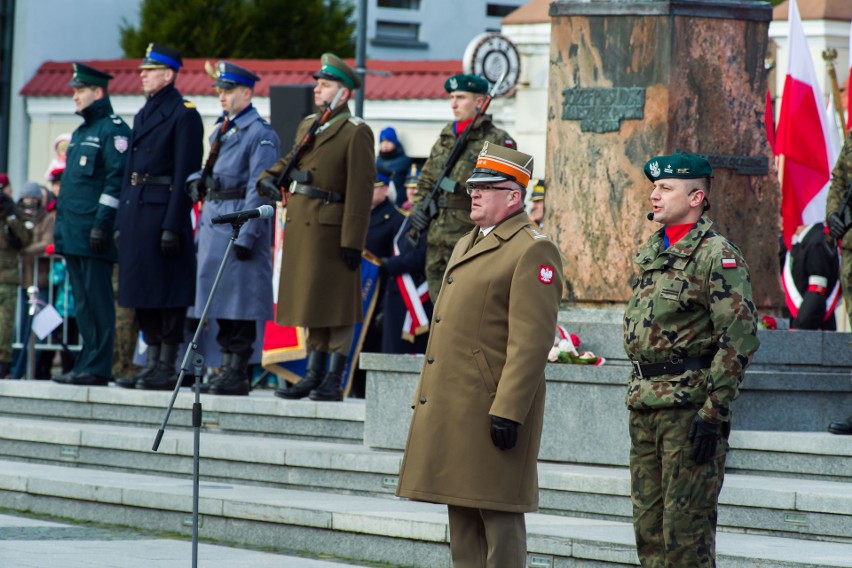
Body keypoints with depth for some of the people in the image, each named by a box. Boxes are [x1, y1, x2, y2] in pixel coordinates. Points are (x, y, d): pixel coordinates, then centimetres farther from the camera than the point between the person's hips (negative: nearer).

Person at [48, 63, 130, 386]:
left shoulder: (113, 130, -7)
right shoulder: (79, 134, 22)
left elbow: (116, 179, -14)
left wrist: (103, 222, -20)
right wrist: (60, 226, 22)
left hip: (93, 233, -9)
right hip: (73, 234, 9)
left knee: (97, 299, -8)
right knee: (82, 299, 10)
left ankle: (97, 368, -9)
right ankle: (87, 363, 12)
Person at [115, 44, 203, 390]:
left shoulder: (183, 114, -8)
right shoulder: (144, 115, 19)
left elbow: (185, 174, -13)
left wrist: (173, 227, -19)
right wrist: (121, 222, 17)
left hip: (163, 212, -9)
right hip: (136, 212, 9)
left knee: (168, 293, -5)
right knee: (143, 295, 9)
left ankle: (168, 369, -3)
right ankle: (152, 365, 14)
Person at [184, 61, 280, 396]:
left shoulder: (261, 134, -8)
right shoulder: (220, 132, 18)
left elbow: (259, 190, -14)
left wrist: (246, 236, -19)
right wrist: (196, 180, 5)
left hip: (240, 223, -9)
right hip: (212, 220, 9)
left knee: (239, 302, -8)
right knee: (220, 297, 10)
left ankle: (238, 374, -5)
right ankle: (227, 367, 15)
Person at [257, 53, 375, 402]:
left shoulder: (356, 132, -8)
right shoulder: (307, 126, 15)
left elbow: (360, 190, -13)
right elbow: (291, 161, 32)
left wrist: (353, 241, -18)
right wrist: (269, 178, 10)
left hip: (331, 228, -8)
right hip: (301, 227, 8)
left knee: (336, 304, -2)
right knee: (311, 304, 11)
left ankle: (334, 380, 1)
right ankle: (314, 375, 17)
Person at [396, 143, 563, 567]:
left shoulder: (533, 251, -10)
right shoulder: (465, 246, 19)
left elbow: (532, 341, -17)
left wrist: (508, 412, -22)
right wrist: (425, 399, 19)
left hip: (493, 408, -9)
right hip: (452, 406, 9)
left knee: (498, 516, -5)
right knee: (461, 516, 11)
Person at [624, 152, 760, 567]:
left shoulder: (717, 256, -11)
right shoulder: (651, 253, 15)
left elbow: (740, 339, -16)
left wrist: (714, 413, -19)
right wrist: (637, 398, 19)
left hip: (690, 406, -8)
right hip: (644, 405, 8)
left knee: (686, 522, -6)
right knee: (647, 520, 11)